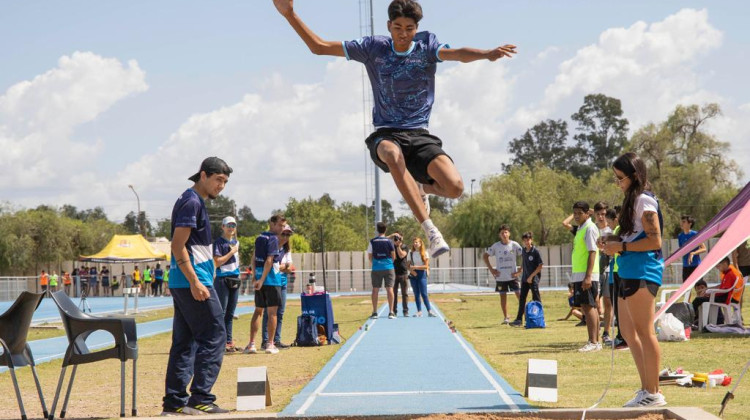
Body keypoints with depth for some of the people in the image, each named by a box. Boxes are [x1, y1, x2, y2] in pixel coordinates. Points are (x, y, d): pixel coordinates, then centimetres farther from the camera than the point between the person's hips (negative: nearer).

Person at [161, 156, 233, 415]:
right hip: (193, 282, -10)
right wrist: (195, 282, -23)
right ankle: (200, 399, -10)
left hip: (183, 284, 10)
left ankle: (175, 402, 10)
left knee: (184, 342, 9)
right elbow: (178, 246, -19)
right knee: (213, 336, -8)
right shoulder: (192, 202, -12)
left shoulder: (194, 202, 19)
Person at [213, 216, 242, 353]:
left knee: (230, 313, 10)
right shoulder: (218, 242, -8)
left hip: (235, 280, 8)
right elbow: (217, 262, -16)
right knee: (221, 312, -9)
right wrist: (232, 252, -15)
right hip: (222, 280, -8)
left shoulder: (236, 242, 16)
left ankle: (229, 341, 14)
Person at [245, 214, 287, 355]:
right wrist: (262, 280, -20)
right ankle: (270, 344, 3)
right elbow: (269, 261, -19)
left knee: (258, 311, 11)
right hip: (272, 280, -7)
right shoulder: (273, 239, -11)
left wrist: (255, 278, 15)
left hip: (260, 279, 7)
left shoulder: (259, 238, 13)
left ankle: (251, 344, 6)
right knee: (272, 312, 1)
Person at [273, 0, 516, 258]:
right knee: (393, 154, -40)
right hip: (386, 134, -1)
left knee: (455, 187, -23)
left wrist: (487, 54, -43)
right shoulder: (373, 48, 4)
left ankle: (420, 187, 16)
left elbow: (458, 54, -20)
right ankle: (429, 230, -41)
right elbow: (319, 47, 6)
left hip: (419, 134, 1)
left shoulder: (427, 46, 1)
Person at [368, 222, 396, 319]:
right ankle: (391, 312, -3)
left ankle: (374, 312, 6)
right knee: (389, 288, 0)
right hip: (388, 267, -1)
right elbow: (393, 256, 1)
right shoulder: (389, 241, -2)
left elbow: (369, 256, 3)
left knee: (375, 290, 6)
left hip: (376, 269, 1)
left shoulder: (372, 241, 1)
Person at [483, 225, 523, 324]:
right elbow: (485, 256, 10)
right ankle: (505, 318, 13)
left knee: (519, 295, -6)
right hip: (500, 277, 1)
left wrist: (520, 270, -7)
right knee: (503, 296, 5)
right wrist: (491, 269, 2)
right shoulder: (496, 246, 0)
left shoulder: (514, 245, -4)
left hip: (512, 275, -1)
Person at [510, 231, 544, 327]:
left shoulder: (535, 251, -12)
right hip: (525, 278, 7)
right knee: (522, 299, 5)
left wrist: (531, 276, -15)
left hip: (534, 278, -7)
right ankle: (519, 319, 8)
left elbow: (540, 265, -14)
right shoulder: (523, 250, 6)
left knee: (536, 298, -2)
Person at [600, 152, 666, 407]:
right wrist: (615, 241, 8)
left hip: (642, 272, -10)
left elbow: (655, 241, -16)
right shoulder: (632, 200, 19)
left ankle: (653, 394, -4)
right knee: (628, 332, 12)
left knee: (644, 332, -8)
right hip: (629, 273, 10)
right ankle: (646, 389, 17)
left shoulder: (644, 200, -10)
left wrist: (622, 247, -15)